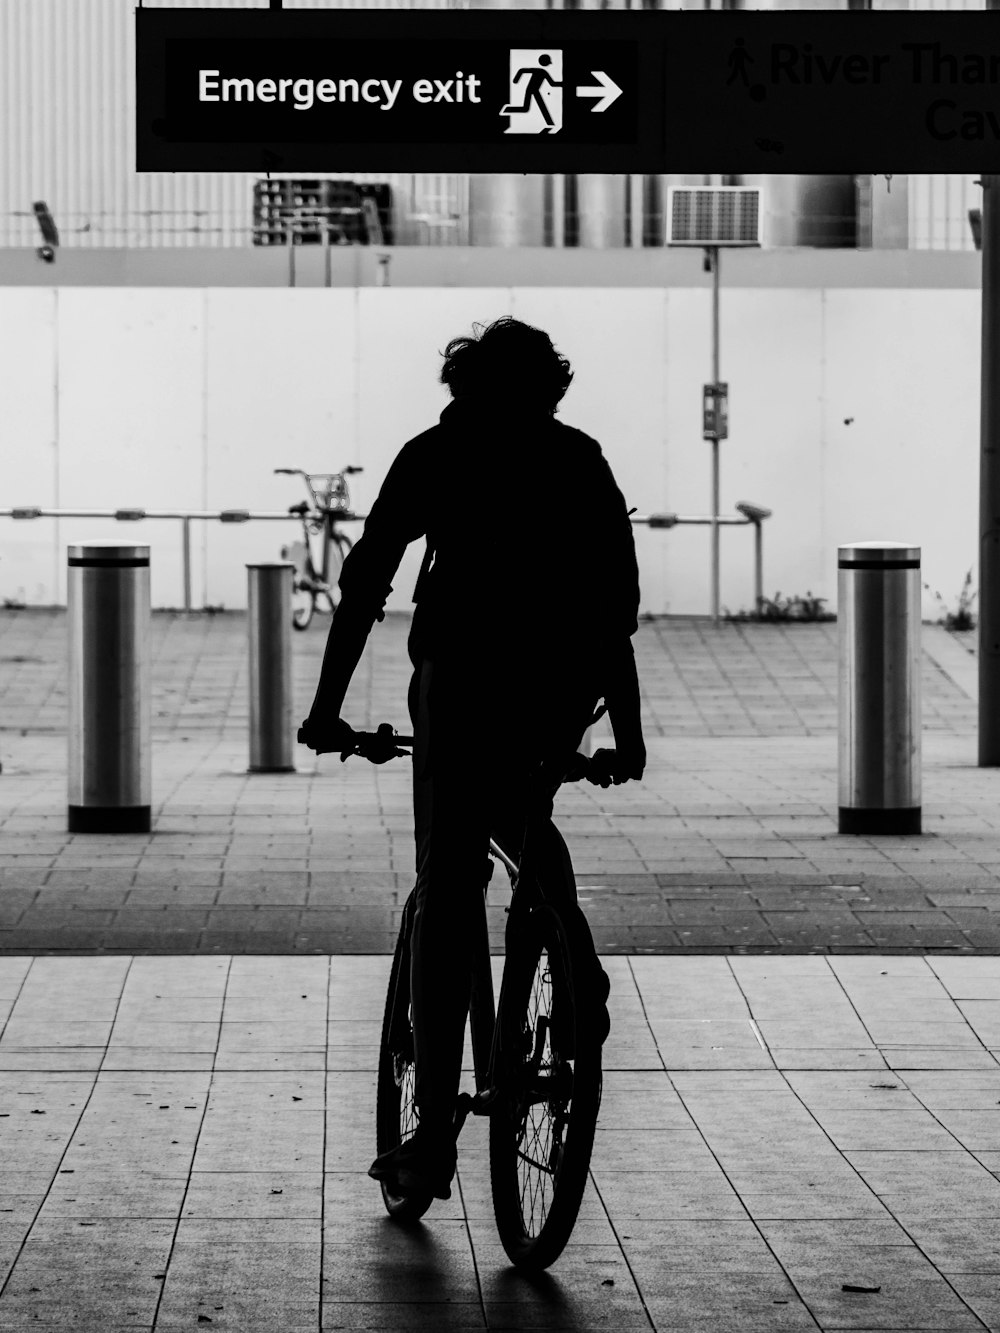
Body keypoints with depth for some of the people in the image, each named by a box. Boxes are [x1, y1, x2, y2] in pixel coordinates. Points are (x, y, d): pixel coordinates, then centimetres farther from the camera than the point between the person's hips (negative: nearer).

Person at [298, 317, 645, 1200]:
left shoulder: (436, 454, 13)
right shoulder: (582, 461, 19)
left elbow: (366, 583, 9)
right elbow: (619, 604, 19)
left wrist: (327, 706, 13)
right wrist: (627, 729, 26)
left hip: (461, 678, -3)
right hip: (566, 689, 3)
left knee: (448, 891, -2)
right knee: (527, 819, 34)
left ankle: (435, 1135, -7)